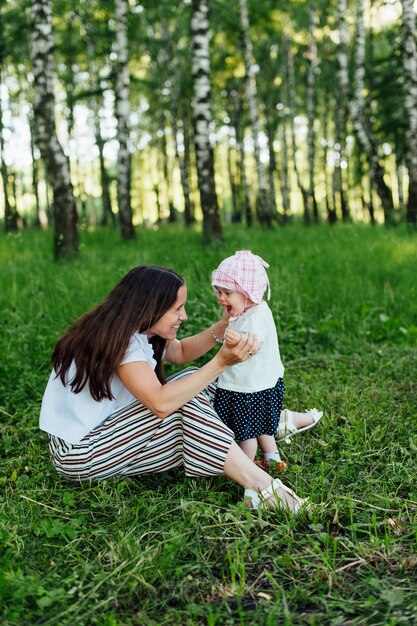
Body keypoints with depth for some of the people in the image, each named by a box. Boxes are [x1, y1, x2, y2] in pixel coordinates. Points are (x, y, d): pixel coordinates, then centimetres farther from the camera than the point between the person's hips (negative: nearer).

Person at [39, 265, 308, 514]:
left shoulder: (138, 327, 1)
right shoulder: (120, 338, -26)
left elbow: (180, 352, 16)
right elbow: (160, 404, -34)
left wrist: (222, 327, 2)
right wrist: (222, 362, -35)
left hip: (104, 427, 9)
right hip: (80, 453, -9)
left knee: (191, 382, 2)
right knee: (184, 402, -21)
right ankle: (264, 488, -18)